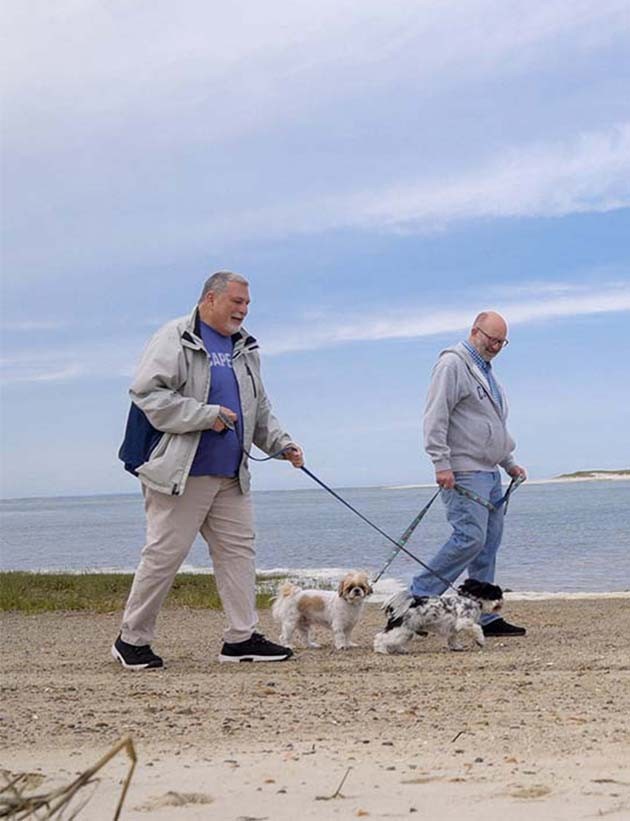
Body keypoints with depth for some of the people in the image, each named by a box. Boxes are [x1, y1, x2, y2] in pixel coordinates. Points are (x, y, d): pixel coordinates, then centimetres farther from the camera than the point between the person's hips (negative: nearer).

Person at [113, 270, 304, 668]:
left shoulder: (246, 348, 17)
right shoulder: (176, 338, -7)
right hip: (181, 472, -7)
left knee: (239, 549, 5)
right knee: (165, 553, -3)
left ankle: (241, 637, 12)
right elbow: (147, 393, -16)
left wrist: (282, 443, 9)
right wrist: (207, 415, -19)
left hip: (231, 475, 8)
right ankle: (132, 639, 9)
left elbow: (260, 409, 25)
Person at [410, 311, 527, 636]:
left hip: (489, 473, 9)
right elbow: (435, 417, -15)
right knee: (470, 537, -17)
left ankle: (485, 618, 10)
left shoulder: (486, 371, 23)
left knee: (489, 543, 7)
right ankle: (418, 598, -10)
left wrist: (509, 463, 26)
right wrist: (441, 463, -22)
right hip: (464, 472, -9)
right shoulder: (452, 364, -7)